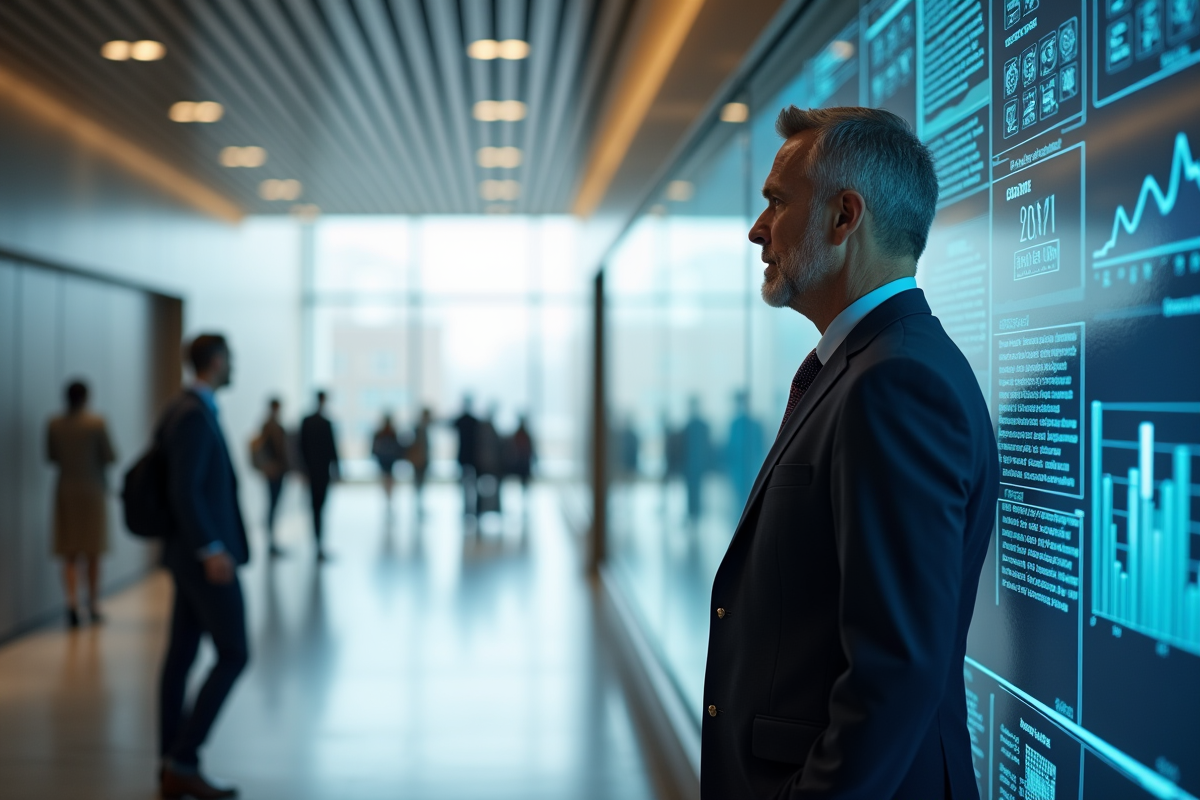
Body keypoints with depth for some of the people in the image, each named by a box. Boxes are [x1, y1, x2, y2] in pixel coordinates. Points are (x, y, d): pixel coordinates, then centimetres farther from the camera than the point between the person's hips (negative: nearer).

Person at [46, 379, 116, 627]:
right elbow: (111, 457, -9)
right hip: (93, 491, -2)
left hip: (66, 492, 2)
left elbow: (51, 457, 6)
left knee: (69, 554, 5)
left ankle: (72, 602, -13)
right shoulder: (97, 423, -12)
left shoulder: (54, 425, -3)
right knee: (93, 554, 10)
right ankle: (93, 605, 17)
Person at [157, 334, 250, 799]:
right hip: (208, 555, -10)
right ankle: (183, 759, -5)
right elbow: (184, 490, -25)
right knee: (233, 655, -6)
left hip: (193, 552, 10)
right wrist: (210, 550, -28)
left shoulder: (184, 411, 14)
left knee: (182, 655, 8)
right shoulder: (195, 415, -18)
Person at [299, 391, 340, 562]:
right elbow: (332, 447, -11)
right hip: (323, 470, -5)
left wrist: (306, 466, 15)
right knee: (319, 506, -5)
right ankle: (320, 547, -7)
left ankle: (319, 544, 17)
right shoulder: (326, 423, -14)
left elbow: (302, 446, 7)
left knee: (315, 505, 13)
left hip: (310, 469, 5)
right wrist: (336, 469, -2)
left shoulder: (306, 422, 3)